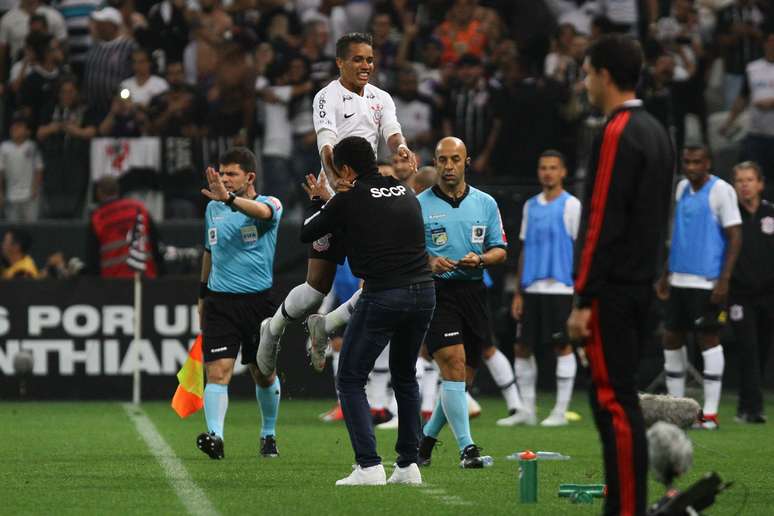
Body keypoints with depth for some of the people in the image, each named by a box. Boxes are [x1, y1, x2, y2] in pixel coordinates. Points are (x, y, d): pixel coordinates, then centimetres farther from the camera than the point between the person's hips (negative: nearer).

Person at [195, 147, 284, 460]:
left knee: (264, 374, 10)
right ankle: (215, 436, -25)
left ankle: (269, 435, 30)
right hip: (220, 301, 3)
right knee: (218, 371, -14)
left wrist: (230, 199, -50)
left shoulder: (270, 204, -5)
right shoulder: (213, 208, 11)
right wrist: (203, 293, 27)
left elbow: (262, 211, -32)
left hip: (259, 300, -3)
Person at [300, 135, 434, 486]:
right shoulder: (405, 193, 13)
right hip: (423, 292, 6)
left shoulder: (349, 200, -4)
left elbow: (307, 234, 8)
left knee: (350, 381, 5)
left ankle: (369, 466, -7)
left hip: (382, 297, -6)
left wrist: (317, 201, 28)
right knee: (405, 377, 23)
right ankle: (408, 465, 20)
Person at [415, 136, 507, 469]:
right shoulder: (419, 205, 1)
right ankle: (466, 448, -20)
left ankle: (427, 436, 27)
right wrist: (428, 262, -18)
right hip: (436, 291, -4)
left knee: (465, 377, 7)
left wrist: (479, 259, -9)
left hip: (473, 291, 4)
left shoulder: (486, 204, 11)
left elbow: (499, 251, 13)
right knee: (454, 365, -18)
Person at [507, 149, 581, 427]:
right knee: (522, 347, 5)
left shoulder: (571, 205, -1)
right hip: (532, 288, 6)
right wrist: (518, 292, 13)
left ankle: (560, 412, 1)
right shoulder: (531, 206, 15)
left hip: (560, 288, -6)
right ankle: (527, 410, 12)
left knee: (562, 346, -4)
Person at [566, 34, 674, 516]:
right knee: (619, 395, 14)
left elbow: (603, 223, -19)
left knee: (614, 401, -9)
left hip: (612, 289, -10)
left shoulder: (617, 135, -16)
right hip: (641, 283, 10)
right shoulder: (656, 132, 14)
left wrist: (584, 300, -19)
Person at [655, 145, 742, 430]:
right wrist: (666, 274, 18)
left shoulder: (721, 191, -8)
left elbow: (735, 237, -11)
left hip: (707, 282, -7)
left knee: (709, 339, -5)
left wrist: (724, 280, -17)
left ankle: (710, 412, -2)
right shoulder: (682, 188, 13)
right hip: (680, 279, 7)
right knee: (671, 339, 8)